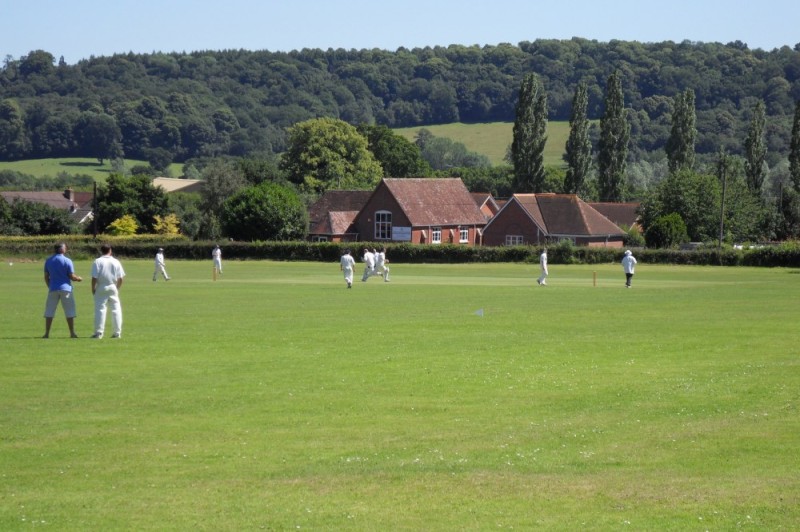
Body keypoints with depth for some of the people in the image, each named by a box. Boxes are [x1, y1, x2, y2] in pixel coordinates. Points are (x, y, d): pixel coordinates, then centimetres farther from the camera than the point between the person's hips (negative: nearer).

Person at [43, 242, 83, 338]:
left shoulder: (48, 261, 5)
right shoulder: (67, 261, -6)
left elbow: (46, 277, 9)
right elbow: (72, 276, -7)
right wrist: (78, 278, 13)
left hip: (53, 289, 3)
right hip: (66, 288, -3)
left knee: (49, 312, 6)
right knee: (69, 312, 4)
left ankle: (47, 333, 2)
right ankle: (72, 333, 3)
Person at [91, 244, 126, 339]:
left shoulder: (97, 261, -7)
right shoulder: (116, 262, 3)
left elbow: (94, 277, -11)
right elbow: (120, 278, 4)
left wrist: (93, 288, 0)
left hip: (101, 288, -2)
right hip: (113, 288, 2)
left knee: (100, 309, 0)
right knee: (116, 309, 8)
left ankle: (99, 332, -3)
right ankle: (117, 332, 8)